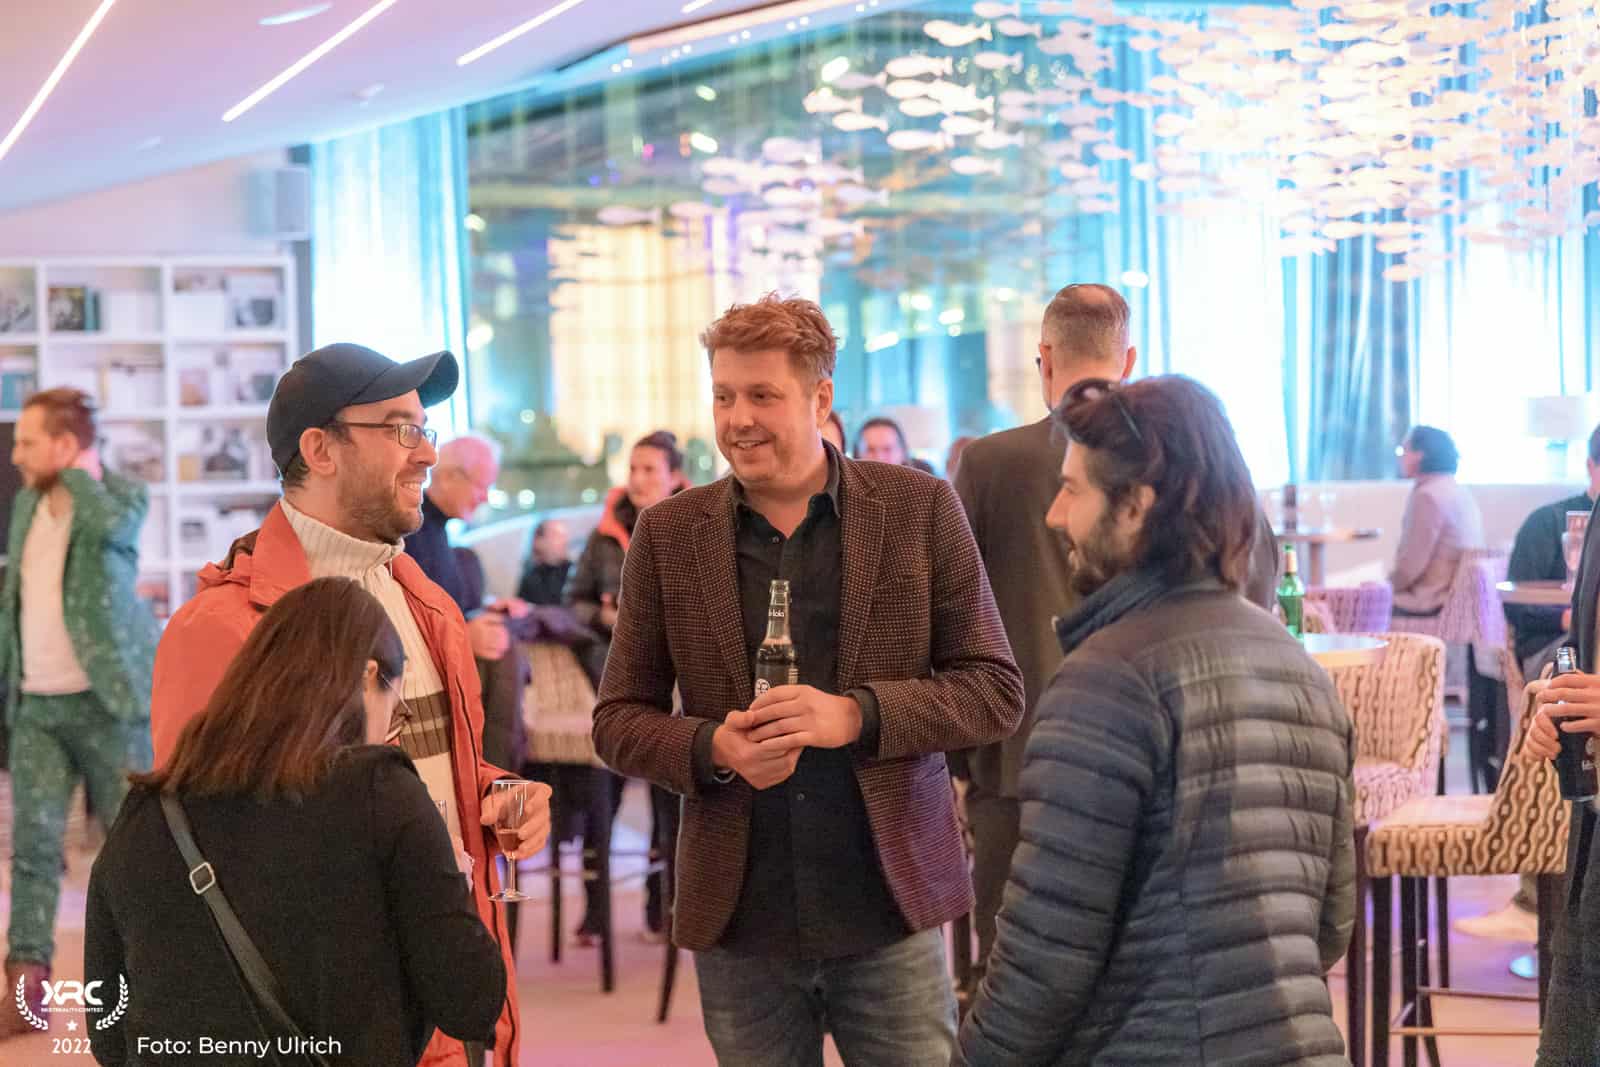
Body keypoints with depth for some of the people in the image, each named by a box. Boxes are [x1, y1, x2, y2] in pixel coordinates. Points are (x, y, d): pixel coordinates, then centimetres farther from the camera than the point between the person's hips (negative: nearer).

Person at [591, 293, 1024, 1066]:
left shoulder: (919, 508, -1)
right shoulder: (668, 534, 3)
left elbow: (995, 691, -1)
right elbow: (618, 720, 7)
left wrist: (856, 715, -17)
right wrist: (713, 747, -14)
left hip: (891, 908, -1)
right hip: (739, 916, 2)